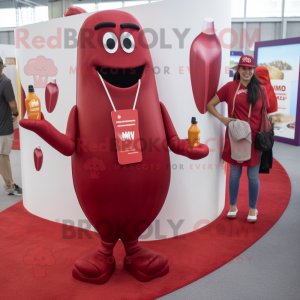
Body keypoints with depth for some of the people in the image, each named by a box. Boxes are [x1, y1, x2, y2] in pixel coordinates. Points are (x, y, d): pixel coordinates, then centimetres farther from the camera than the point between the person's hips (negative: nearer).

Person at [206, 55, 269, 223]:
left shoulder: (261, 89, 3)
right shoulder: (230, 87, 0)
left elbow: (264, 114, 8)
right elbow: (210, 105, 1)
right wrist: (222, 119, -13)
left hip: (254, 138, 0)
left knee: (253, 175, 8)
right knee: (235, 173, 11)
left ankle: (253, 209, 25)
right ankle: (233, 206, 29)